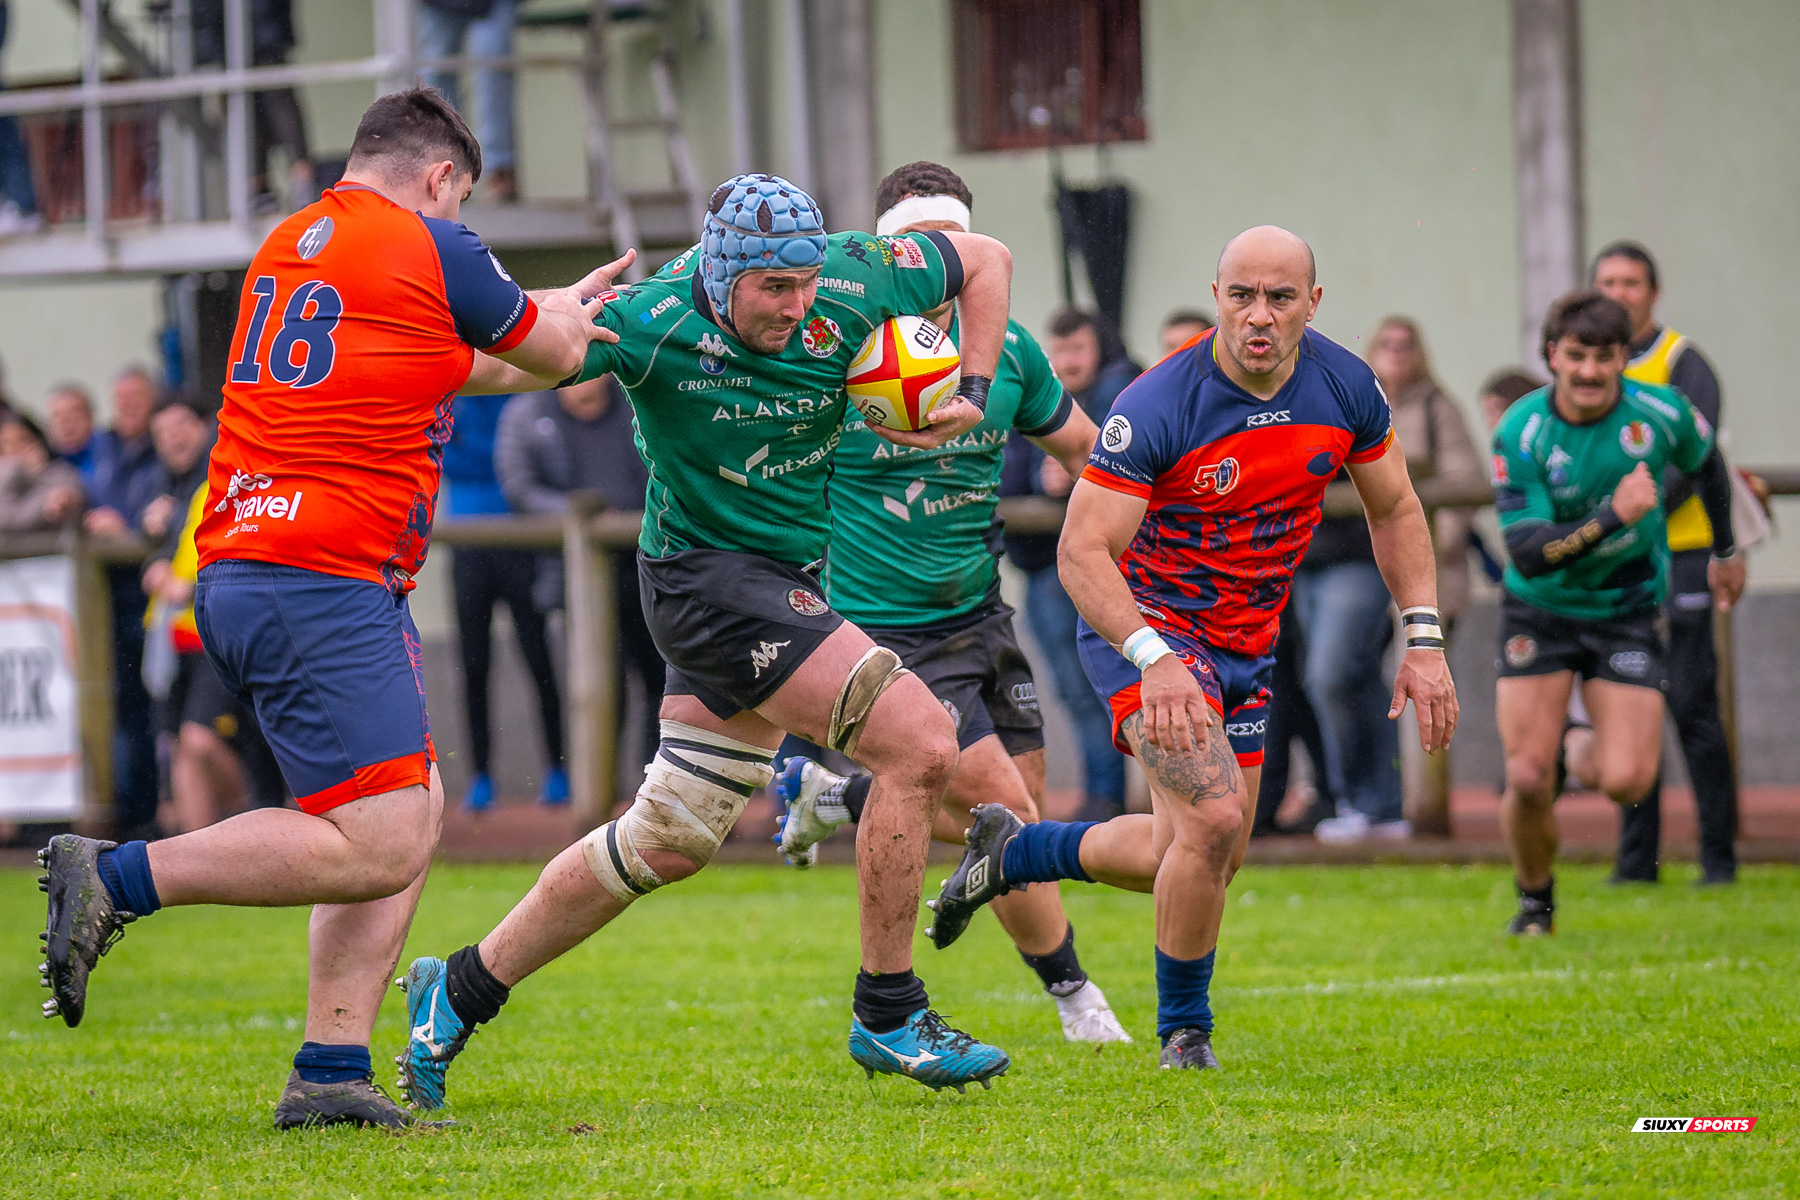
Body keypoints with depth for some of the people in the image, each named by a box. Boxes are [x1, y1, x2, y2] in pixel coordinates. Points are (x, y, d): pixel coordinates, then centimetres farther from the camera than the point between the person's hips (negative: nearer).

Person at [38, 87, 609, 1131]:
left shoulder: (287, 248, 19)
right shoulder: (434, 251, -5)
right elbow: (554, 350, 12)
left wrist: (563, 313, 45)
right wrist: (570, 318, 35)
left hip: (236, 572, 9)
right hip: (326, 585, -9)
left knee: (417, 812, 12)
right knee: (379, 847, -12)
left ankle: (330, 1073, 6)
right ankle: (116, 878, -15)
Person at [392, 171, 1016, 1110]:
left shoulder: (849, 282, -11)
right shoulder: (652, 322, -24)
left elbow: (983, 258, 5)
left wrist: (971, 391, -2)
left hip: (784, 579, 7)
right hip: (705, 571, -7)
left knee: (669, 839, 14)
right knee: (919, 742, -19)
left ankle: (459, 991, 28)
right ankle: (887, 1017, -6)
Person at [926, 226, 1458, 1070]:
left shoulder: (1345, 387, -9)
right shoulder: (1157, 407, -26)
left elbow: (1393, 510, 7)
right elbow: (1082, 553, -26)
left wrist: (1423, 640, -1)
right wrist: (1155, 659, -39)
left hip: (1246, 643, 7)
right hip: (1143, 622, -7)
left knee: (1201, 858, 13)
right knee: (1213, 817, -24)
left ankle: (1013, 851, 36)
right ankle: (1183, 1030, -3)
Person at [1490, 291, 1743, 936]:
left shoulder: (1661, 413, -13)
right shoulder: (1520, 433, -19)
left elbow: (1706, 464, 11)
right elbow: (1527, 554, -24)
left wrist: (1725, 553, 25)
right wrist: (1611, 515, -37)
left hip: (1626, 611, 1)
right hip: (1540, 611, -1)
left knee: (1626, 782, -14)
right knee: (1528, 780, -12)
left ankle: (1591, 754, 25)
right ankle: (1535, 901, 18)